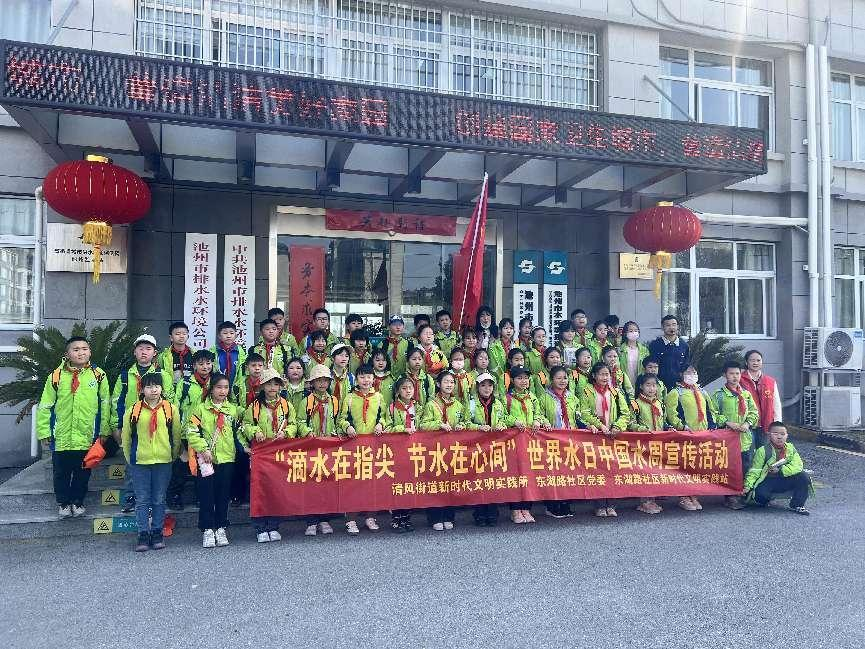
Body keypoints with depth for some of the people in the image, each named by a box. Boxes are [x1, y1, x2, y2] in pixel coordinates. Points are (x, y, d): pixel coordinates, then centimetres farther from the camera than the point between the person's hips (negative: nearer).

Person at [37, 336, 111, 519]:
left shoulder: (99, 376, -2)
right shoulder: (56, 377, -4)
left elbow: (105, 405, 3)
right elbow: (45, 407, 1)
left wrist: (104, 432, 2)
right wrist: (44, 433, -1)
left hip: (87, 437, 0)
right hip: (61, 437, 0)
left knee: (83, 474, 13)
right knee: (61, 473, 13)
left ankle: (78, 501, 32)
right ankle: (63, 503, 32)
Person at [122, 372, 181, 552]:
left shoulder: (171, 409, 0)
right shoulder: (133, 410, 0)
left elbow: (176, 435, 7)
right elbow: (126, 437, 8)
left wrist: (173, 456, 9)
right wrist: (129, 459, 9)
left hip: (163, 462, 0)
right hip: (139, 462, 0)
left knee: (159, 500, 8)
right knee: (142, 500, 4)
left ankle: (157, 533, 17)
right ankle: (143, 534, 11)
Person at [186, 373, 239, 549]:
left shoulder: (233, 409, 10)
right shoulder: (201, 408, 0)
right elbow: (191, 431, -6)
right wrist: (203, 449, -13)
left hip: (227, 457, 2)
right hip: (206, 459, -2)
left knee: (223, 495, 7)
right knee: (206, 494, 1)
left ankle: (220, 528, 18)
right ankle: (208, 530, 10)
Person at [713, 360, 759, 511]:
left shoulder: (746, 394, 12)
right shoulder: (719, 394, -2)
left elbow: (754, 412, 13)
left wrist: (748, 423, -4)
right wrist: (728, 423, -15)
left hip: (745, 437, 4)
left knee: (746, 467, 7)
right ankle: (731, 497, 5)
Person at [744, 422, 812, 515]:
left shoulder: (790, 448, -1)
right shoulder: (763, 451, -10)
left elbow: (798, 466, -12)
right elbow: (754, 471, -11)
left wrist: (780, 470, -21)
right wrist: (748, 485, -22)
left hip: (786, 481, 3)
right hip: (768, 481, -3)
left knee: (804, 477, -19)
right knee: (760, 493, -32)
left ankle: (797, 505, 0)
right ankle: (764, 501, 10)